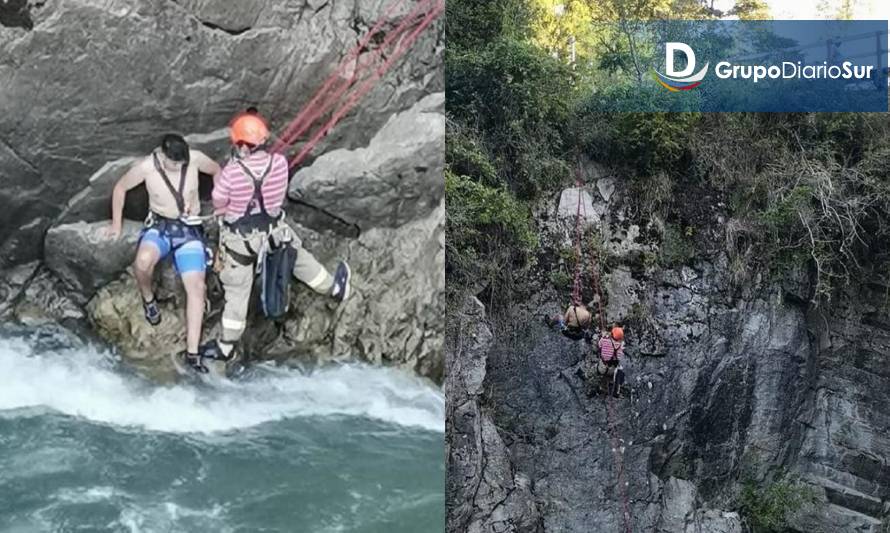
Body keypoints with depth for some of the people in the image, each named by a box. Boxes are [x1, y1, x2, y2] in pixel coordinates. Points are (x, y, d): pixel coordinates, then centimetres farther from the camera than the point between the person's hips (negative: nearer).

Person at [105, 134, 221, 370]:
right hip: (159, 225, -1)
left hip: (189, 229, 1)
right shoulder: (146, 166, -16)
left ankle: (191, 353, -15)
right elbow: (120, 187, 2)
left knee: (196, 286, -16)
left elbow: (216, 171, 9)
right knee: (143, 260, -35)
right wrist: (117, 223, 5)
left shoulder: (195, 159, -14)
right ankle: (148, 298, 1)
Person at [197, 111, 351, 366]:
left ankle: (227, 347, 26)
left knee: (237, 292, 12)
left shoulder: (231, 172, -29)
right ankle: (334, 288, 51)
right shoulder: (279, 162, -21)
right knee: (300, 257, 29)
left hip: (239, 238, -2)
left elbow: (218, 204, -12)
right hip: (273, 229, 2)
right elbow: (280, 194, -4)